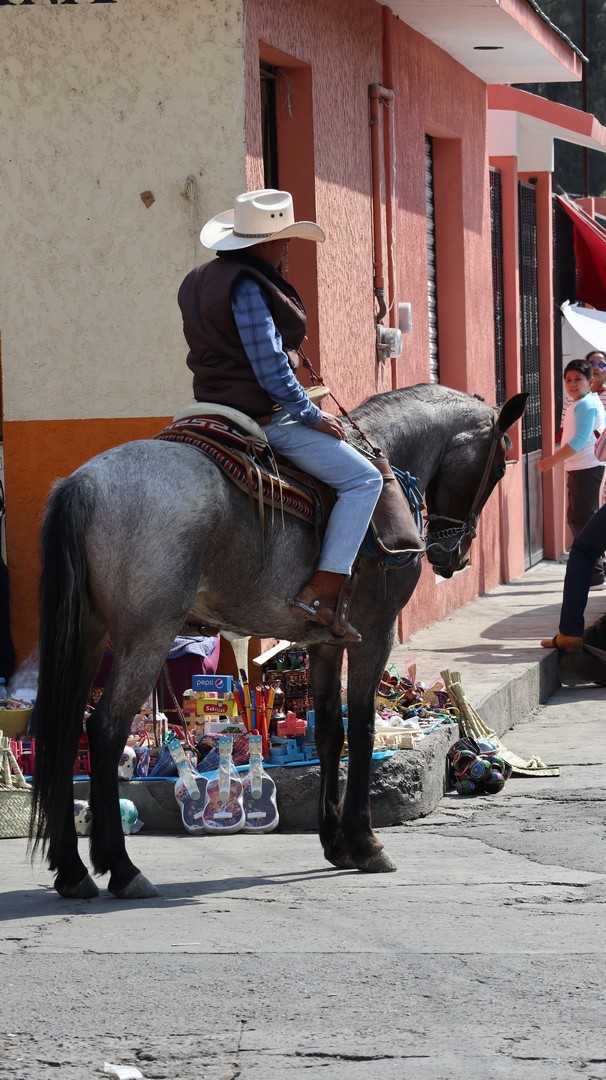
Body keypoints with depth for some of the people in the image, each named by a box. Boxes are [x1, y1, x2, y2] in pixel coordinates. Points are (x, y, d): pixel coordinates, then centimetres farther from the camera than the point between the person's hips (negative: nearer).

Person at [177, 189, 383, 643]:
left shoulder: (200, 282, 11)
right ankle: (322, 593, -17)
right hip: (264, 417, -10)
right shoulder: (248, 287, -19)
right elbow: (270, 369, -23)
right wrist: (313, 415, -11)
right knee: (363, 478, -9)